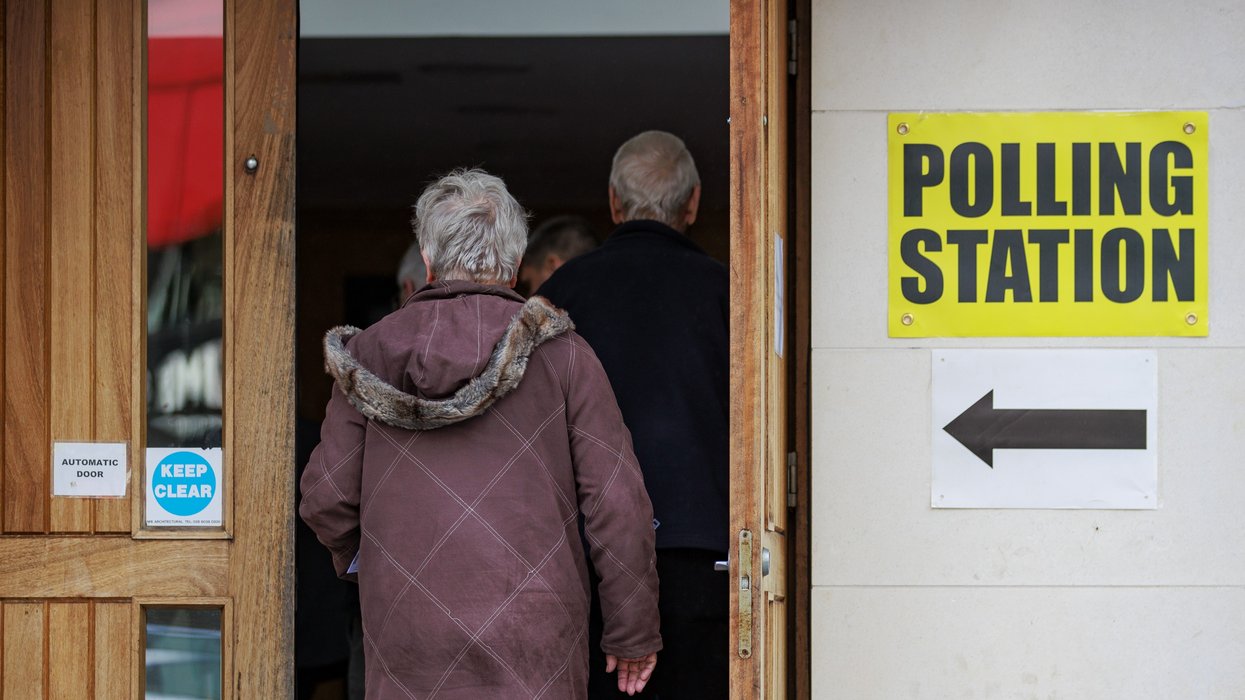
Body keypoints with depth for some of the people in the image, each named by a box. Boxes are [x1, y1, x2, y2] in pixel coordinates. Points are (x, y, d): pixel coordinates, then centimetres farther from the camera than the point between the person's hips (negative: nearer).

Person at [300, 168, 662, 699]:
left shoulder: (370, 352, 5)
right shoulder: (561, 355, 0)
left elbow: (324, 498, 5)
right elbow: (618, 503, -4)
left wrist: (357, 559, 27)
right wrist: (634, 633, 5)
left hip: (406, 642, 2)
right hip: (532, 644, -2)